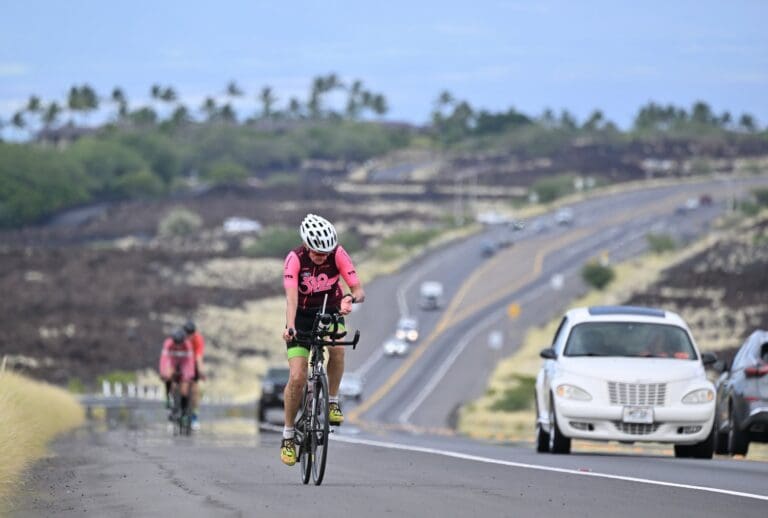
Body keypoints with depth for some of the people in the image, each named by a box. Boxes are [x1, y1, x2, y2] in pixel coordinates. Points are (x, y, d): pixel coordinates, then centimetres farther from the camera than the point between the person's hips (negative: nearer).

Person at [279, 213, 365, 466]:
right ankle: (288, 434, 5)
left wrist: (352, 298, -46)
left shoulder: (338, 255, -19)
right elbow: (291, 295, -36)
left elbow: (359, 290, -21)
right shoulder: (295, 259, -24)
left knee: (336, 346, -34)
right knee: (297, 378, -12)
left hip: (331, 311, 1)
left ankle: (333, 401, -12)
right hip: (303, 315, -1)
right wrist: (289, 326, -52)